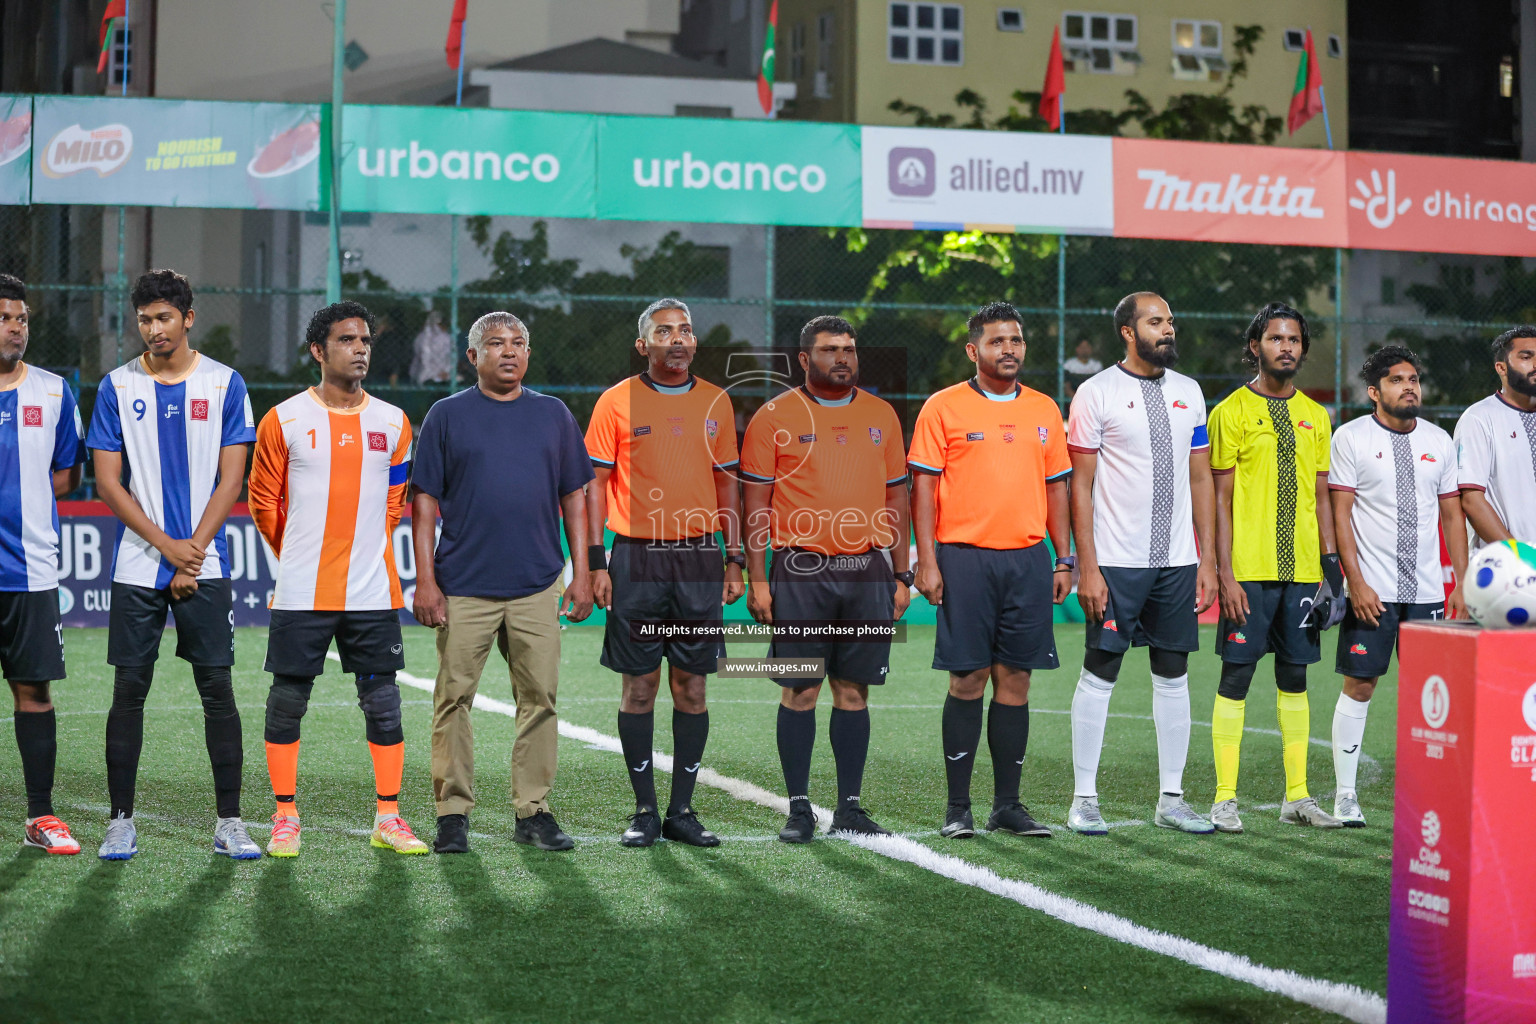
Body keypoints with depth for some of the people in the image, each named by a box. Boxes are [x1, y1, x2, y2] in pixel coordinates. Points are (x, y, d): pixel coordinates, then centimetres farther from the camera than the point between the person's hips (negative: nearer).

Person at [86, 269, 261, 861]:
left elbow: (231, 479, 0)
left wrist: (194, 551, -8)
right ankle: (121, 822, 10)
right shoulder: (117, 387, 5)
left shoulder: (224, 384, 3)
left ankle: (229, 822, 4)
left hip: (205, 564, -1)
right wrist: (167, 545, -8)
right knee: (129, 690, 2)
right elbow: (108, 482, 1)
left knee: (217, 688, -1)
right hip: (137, 564, 1)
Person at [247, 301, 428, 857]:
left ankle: (388, 818, 12)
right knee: (287, 700, 3)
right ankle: (285, 817, 13)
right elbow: (264, 502, 7)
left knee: (383, 702, 4)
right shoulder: (284, 420, -1)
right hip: (301, 595, -2)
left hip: (372, 592, 2)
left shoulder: (393, 423, 7)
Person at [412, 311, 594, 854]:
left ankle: (533, 812, 10)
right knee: (454, 698, -1)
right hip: (463, 586, -2)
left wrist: (582, 573, 7)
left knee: (539, 698, 2)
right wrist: (425, 580, -5)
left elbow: (574, 496, 15)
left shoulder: (553, 415, 13)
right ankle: (453, 813, 7)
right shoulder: (447, 415, 5)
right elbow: (424, 501, 3)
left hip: (537, 586, 2)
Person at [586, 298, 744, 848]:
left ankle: (682, 809, 11)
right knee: (639, 686, 1)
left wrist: (734, 560, 8)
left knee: (692, 688, 4)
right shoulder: (617, 402, 0)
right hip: (637, 560, -2)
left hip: (699, 559, 2)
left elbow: (728, 483, 14)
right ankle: (645, 809, 10)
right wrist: (596, 564, -6)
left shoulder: (715, 402, 9)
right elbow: (595, 484, 1)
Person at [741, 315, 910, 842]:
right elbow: (756, 502, 0)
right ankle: (799, 808, 6)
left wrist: (902, 575, 10)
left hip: (868, 571, 3)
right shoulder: (775, 417, 0)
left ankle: (850, 806, 12)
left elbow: (896, 497, 15)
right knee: (800, 690, -1)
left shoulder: (881, 415, 11)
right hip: (801, 572, -3)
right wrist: (757, 580, -6)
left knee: (853, 690, 6)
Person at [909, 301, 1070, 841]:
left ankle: (1008, 804, 11)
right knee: (967, 680, -2)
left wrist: (1064, 560, 10)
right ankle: (957, 806, 6)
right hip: (964, 559, -4)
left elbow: (1056, 487, 16)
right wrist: (927, 561, -9)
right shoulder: (943, 408, 0)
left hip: (1029, 560, 4)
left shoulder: (1044, 411, 13)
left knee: (1015, 681, 5)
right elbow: (923, 486, -2)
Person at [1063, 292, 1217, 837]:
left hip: (1177, 561, 5)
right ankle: (1084, 798, 7)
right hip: (1116, 562, -5)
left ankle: (1171, 798, 15)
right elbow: (1080, 484, -6)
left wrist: (1207, 559, 7)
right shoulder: (1097, 393, -4)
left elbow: (1201, 477, 13)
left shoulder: (1188, 392, 10)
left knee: (1173, 675, 7)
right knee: (1099, 674, -1)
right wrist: (1087, 567, -12)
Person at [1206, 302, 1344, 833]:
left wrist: (1330, 562, 7)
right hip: (1249, 569, -5)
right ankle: (1224, 798, 2)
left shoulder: (1316, 416, 13)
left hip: (1302, 569, 5)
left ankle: (1297, 796, 15)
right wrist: (1224, 573, -12)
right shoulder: (1232, 411, -3)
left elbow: (1320, 497, 16)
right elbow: (1220, 500, -5)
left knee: (1294, 676, 9)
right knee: (1236, 676, -3)